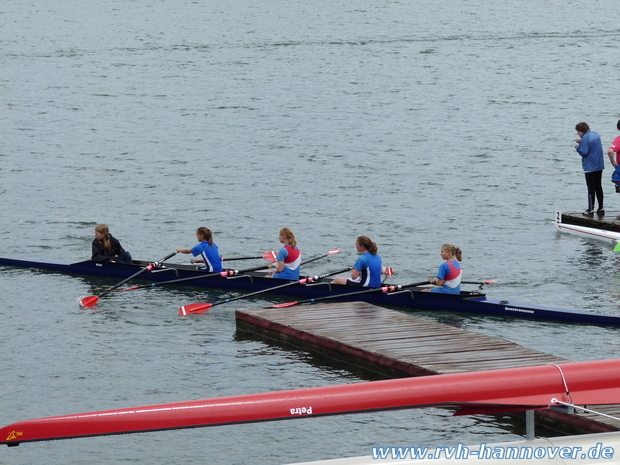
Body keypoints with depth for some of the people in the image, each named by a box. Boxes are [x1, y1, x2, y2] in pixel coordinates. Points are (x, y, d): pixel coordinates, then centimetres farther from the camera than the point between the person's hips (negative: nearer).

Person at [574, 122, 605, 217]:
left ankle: (590, 210, 0)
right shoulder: (596, 135, 10)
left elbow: (584, 152, -21)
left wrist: (578, 147, -3)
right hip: (599, 166, 8)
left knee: (591, 188, -2)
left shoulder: (585, 138, -17)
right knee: (598, 187, 14)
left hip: (590, 167, -8)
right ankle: (601, 209, 16)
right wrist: (581, 142, 11)